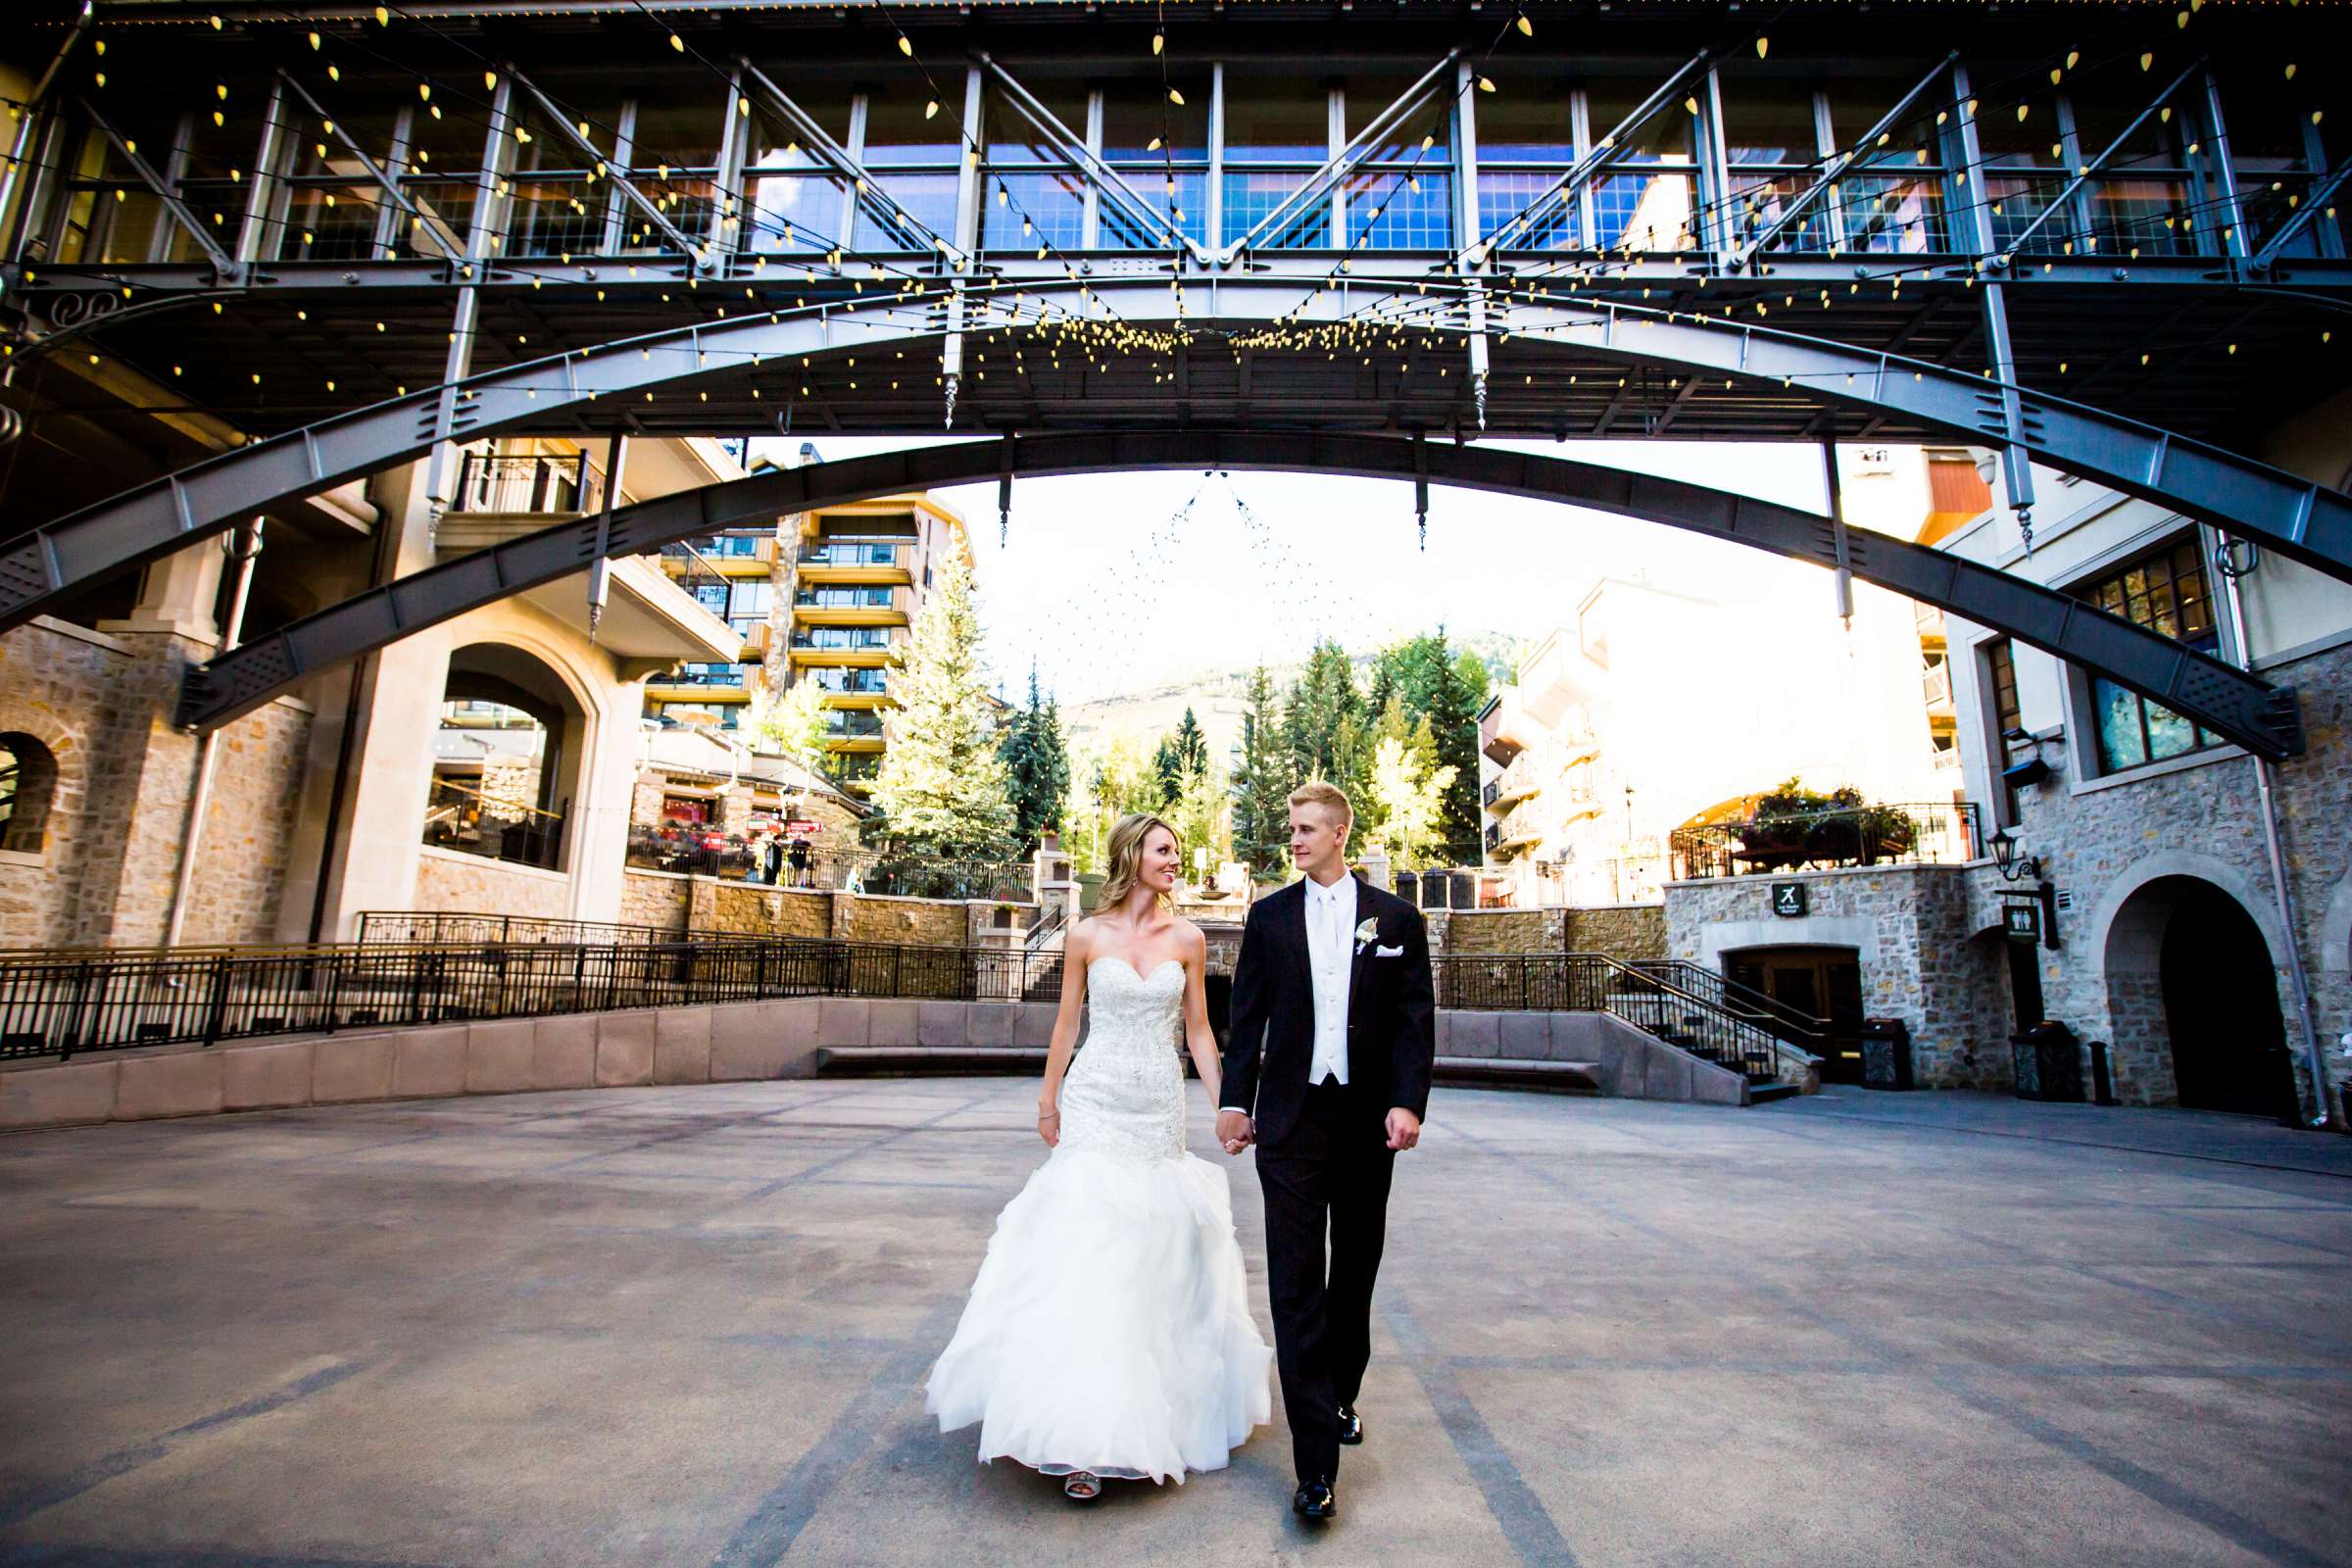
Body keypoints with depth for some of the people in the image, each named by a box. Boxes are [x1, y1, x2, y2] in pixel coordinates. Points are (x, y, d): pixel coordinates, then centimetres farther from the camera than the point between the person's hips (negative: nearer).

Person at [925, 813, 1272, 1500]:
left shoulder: (1187, 938, 2)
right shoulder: (1086, 936, -2)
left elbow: (1198, 1030, 6)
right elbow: (1066, 1023, 6)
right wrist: (1048, 1101, 8)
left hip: (1160, 1107, 2)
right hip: (1096, 1103, -2)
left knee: (1153, 1251, 11)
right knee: (1086, 1248, -4)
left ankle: (1151, 1411, 32)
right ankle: (1084, 1428, 5)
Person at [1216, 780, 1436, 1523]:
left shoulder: (1397, 918, 2)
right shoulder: (1268, 916, 4)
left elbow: (1415, 1018, 0)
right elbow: (1247, 1017, 5)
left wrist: (1407, 1101, -10)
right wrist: (1234, 1100, 0)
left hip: (1368, 1118, 1)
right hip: (1291, 1119, -1)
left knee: (1356, 1270, 16)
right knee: (1296, 1284, -3)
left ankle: (1340, 1398, 38)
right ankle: (1317, 1464, 2)